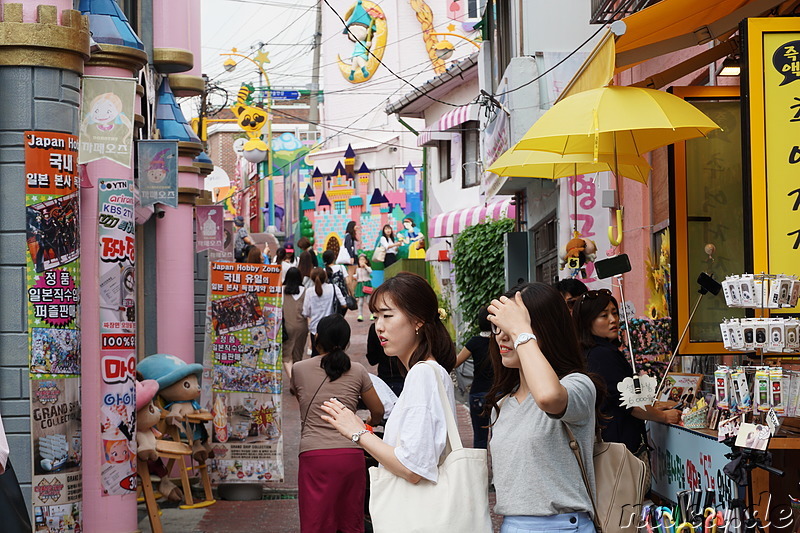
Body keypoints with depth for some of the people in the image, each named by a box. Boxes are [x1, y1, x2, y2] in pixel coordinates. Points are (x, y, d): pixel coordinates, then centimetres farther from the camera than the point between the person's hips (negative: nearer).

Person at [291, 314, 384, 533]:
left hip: (314, 455, -1)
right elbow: (378, 412, 16)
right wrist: (369, 425, 39)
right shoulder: (357, 371, 6)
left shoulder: (299, 369, 6)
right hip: (351, 455, 1)